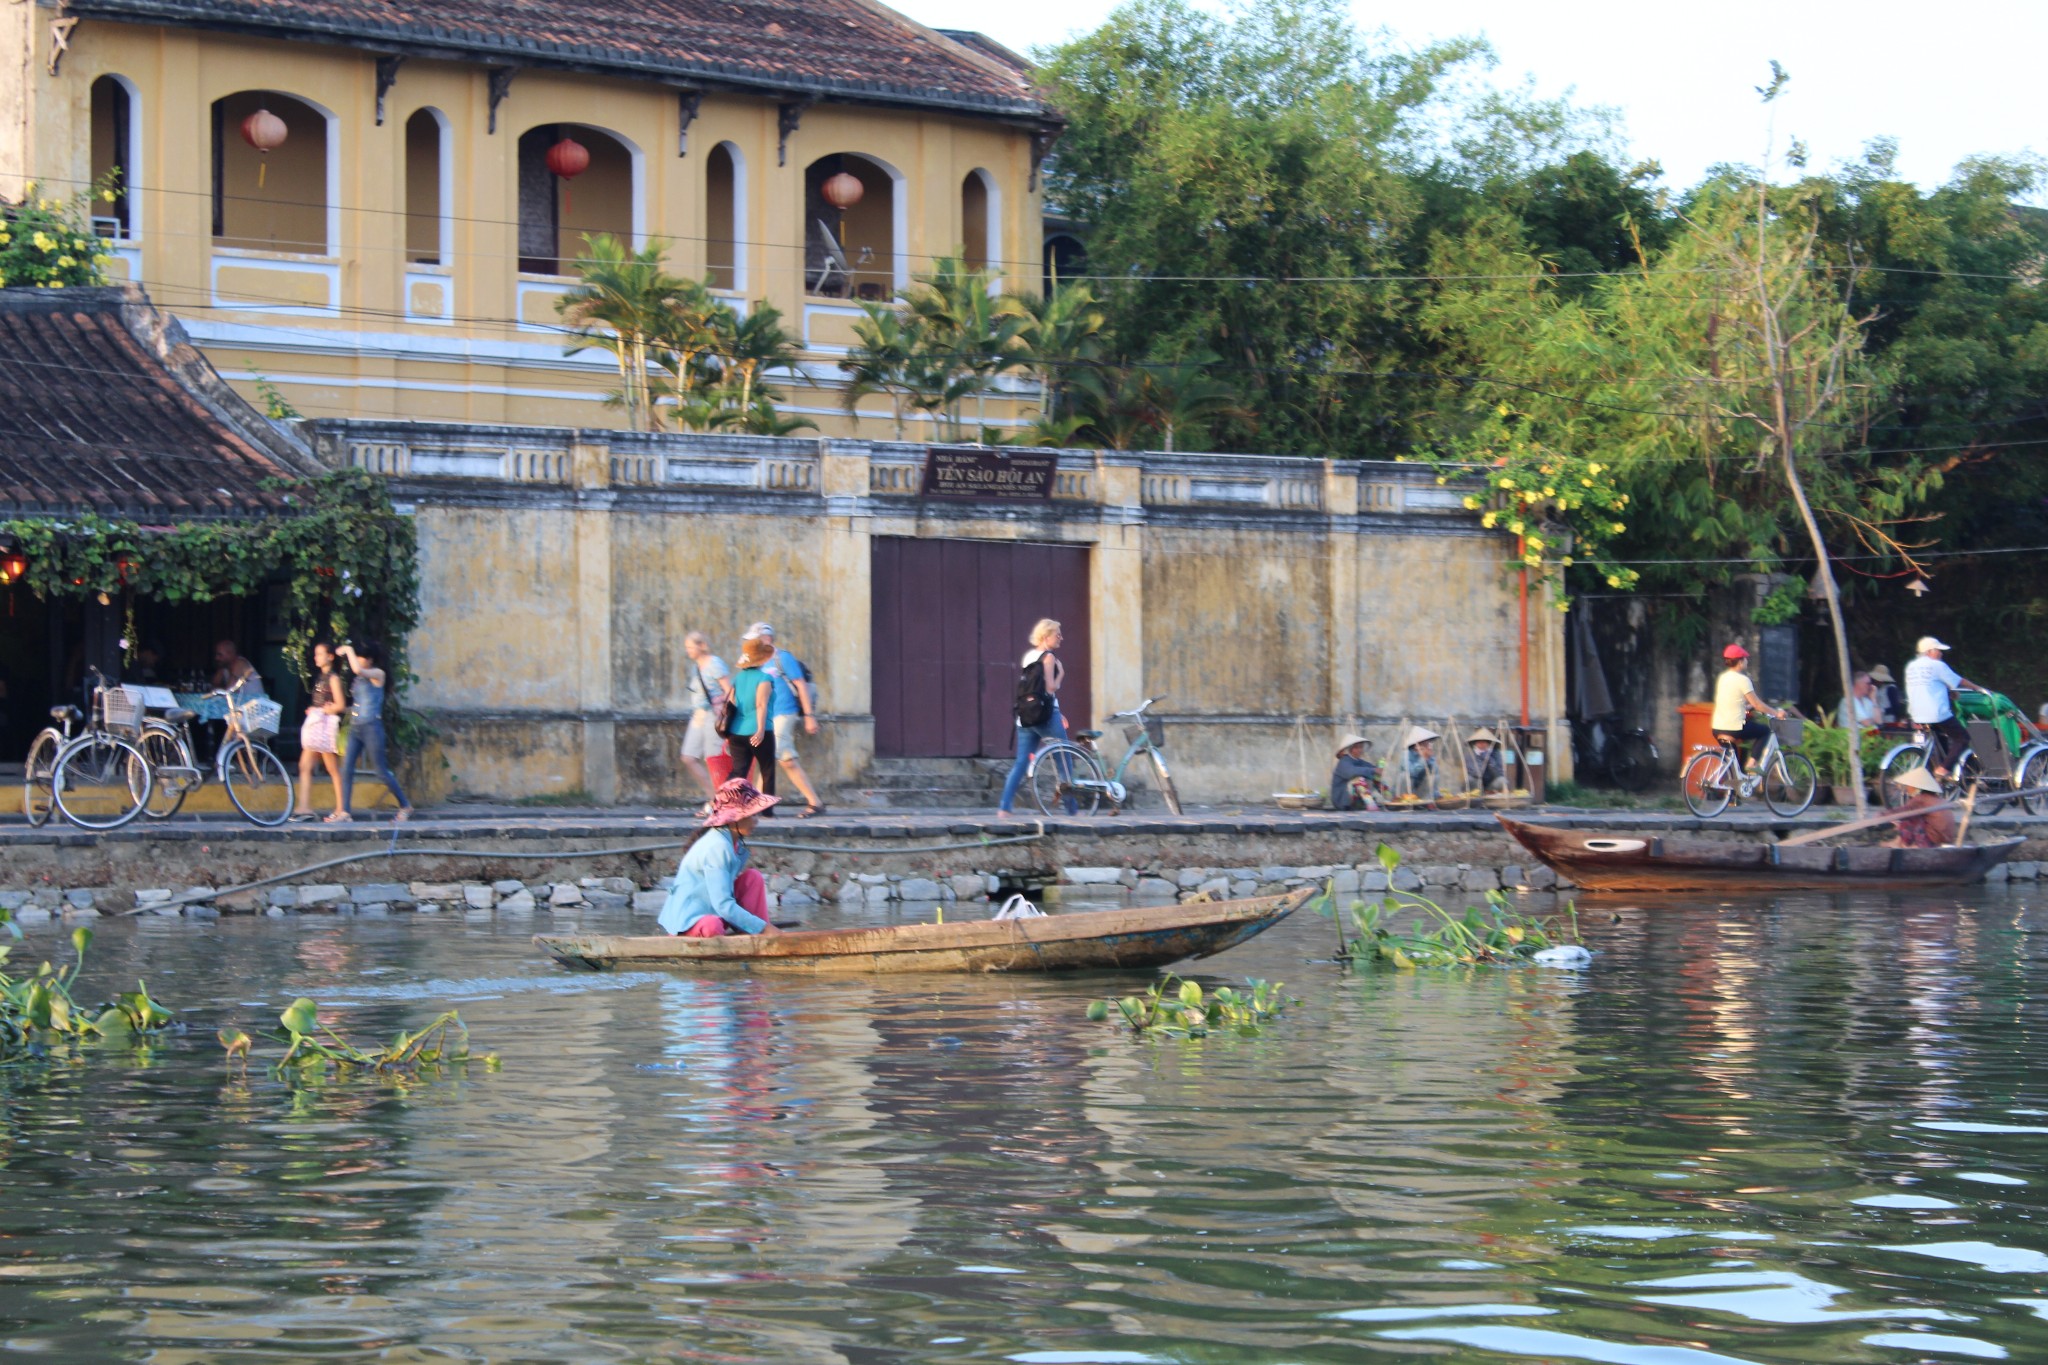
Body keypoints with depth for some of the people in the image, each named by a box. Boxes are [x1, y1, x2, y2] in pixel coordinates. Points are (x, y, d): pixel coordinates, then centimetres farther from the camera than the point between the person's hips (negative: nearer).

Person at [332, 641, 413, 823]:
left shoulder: (377, 674, -7)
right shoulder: (360, 678, 14)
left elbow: (358, 669, -25)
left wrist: (349, 650, -14)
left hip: (371, 726, -7)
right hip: (355, 726, 7)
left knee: (382, 770, -1)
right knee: (346, 768, -3)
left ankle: (405, 806, 13)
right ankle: (345, 811, -3)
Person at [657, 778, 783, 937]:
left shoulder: (736, 842, 4)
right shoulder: (718, 847, -24)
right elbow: (723, 905, -28)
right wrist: (763, 928, -25)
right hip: (689, 921, -10)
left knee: (753, 878, 1)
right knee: (712, 927, -42)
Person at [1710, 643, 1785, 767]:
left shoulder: (1722, 677, 12)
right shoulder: (1742, 679, -11)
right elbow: (1757, 704, -9)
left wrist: (1747, 707, 37)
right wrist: (1776, 713, 2)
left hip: (1717, 728, 7)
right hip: (1734, 728, -7)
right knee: (1765, 730, 15)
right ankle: (1752, 763, 5)